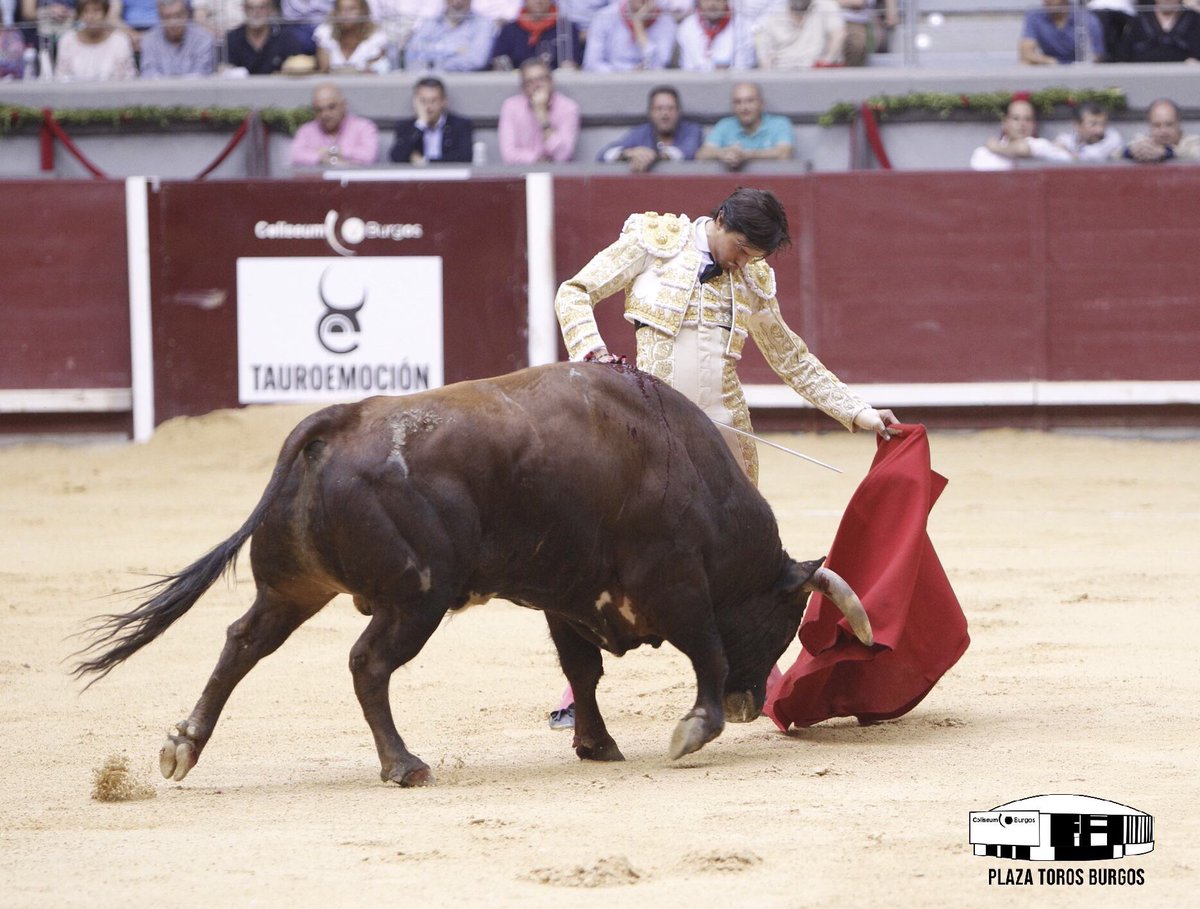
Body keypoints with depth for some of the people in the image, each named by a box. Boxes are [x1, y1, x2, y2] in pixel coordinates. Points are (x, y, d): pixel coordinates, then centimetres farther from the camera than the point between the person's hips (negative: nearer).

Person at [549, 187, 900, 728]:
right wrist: (592, 349, -15)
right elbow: (575, 293, 3)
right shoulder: (655, 242, 1)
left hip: (723, 429, 3)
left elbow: (792, 359, 20)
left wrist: (859, 414, 18)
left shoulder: (752, 280, 11)